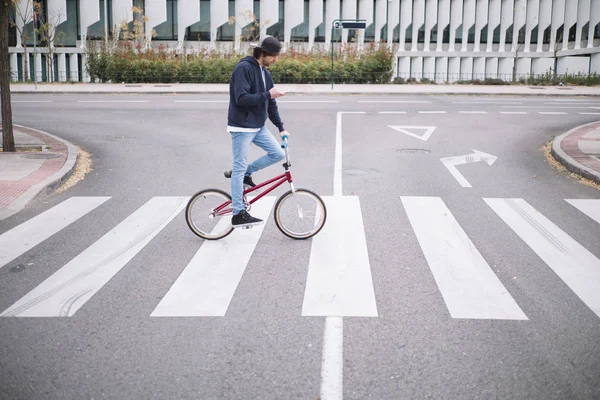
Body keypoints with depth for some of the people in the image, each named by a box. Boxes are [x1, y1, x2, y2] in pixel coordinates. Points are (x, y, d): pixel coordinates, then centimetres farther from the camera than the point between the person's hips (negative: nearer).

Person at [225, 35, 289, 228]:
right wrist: (267, 95, -22)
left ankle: (245, 173, 17)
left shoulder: (265, 73, 11)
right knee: (240, 167, -4)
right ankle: (238, 214, 1)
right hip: (242, 127, -8)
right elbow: (242, 99, -24)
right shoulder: (243, 68, -15)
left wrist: (281, 128, 14)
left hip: (258, 127, 8)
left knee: (278, 153, 0)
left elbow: (271, 104, 16)